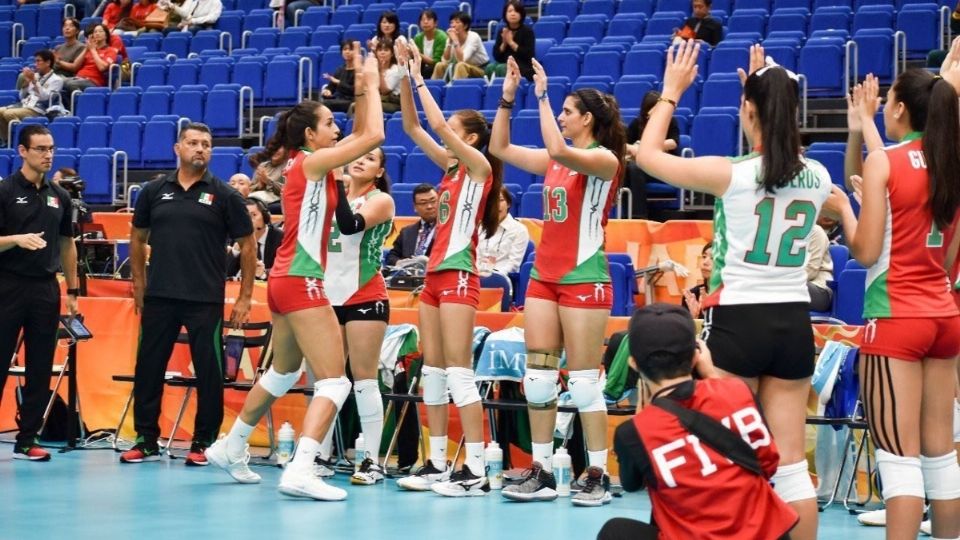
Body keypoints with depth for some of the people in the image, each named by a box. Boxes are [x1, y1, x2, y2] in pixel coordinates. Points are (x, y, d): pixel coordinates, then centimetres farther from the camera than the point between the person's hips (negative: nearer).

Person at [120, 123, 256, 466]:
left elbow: (247, 245, 3)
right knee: (148, 369, 6)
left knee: (209, 372, 0)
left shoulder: (224, 195, 0)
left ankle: (203, 443, 10)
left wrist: (245, 298, -1)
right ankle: (146, 441, 16)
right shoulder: (154, 192, 7)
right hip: (159, 297, 2)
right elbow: (138, 238, 16)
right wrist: (139, 285, 10)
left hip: (206, 299, -2)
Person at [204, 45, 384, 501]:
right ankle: (300, 472, -24)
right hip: (302, 282, -10)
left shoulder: (308, 165, 14)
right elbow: (374, 136, -17)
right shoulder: (311, 162, -11)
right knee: (334, 382, -13)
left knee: (283, 373, 25)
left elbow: (362, 136, 24)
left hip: (286, 281, 10)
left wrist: (362, 88, 16)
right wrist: (370, 83, -6)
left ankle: (230, 447, 36)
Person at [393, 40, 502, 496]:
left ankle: (476, 471, -13)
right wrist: (404, 75, 6)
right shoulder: (451, 166, 15)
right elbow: (412, 127, 13)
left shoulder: (478, 165, -7)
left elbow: (437, 123, -17)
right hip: (435, 272, 9)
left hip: (459, 274, -9)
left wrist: (419, 77, -9)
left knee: (459, 371, -12)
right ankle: (437, 464, 11)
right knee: (432, 370, 7)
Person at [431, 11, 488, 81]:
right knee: (440, 65, -13)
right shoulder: (452, 37, -4)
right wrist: (450, 42, -19)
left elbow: (461, 60, -30)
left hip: (481, 70, -6)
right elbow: (446, 60, -12)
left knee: (461, 65, -34)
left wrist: (455, 41, -31)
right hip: (464, 69, 6)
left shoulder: (473, 37, -20)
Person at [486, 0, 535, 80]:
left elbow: (529, 55, -13)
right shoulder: (502, 32, 9)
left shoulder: (527, 31, -3)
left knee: (501, 68, -34)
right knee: (490, 67, -29)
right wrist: (504, 43, -10)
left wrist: (511, 42, -14)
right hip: (505, 64, 4)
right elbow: (496, 56, 7)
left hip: (524, 68, -4)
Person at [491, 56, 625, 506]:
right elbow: (500, 148, 17)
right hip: (544, 274, 8)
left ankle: (598, 477, 0)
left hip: (584, 278, -8)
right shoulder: (555, 160, 13)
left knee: (584, 380, -6)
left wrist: (543, 96, -22)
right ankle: (541, 472, 10)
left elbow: (560, 150, -28)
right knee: (537, 377, 5)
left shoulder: (604, 159, -9)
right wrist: (508, 96, 8)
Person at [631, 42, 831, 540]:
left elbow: (647, 154, 0)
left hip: (737, 321, -4)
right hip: (793, 321, 4)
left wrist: (671, 92, 10)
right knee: (791, 461, 6)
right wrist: (770, 90, 24)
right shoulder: (817, 177, 0)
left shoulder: (730, 175, -12)